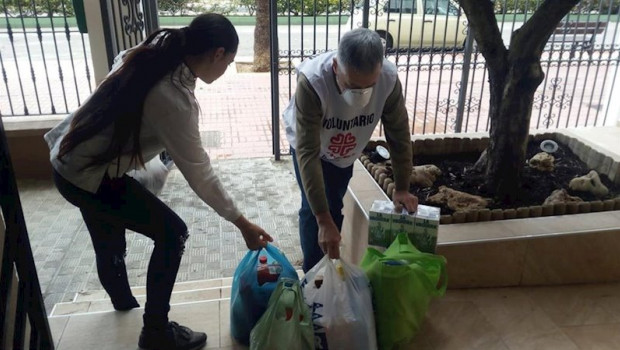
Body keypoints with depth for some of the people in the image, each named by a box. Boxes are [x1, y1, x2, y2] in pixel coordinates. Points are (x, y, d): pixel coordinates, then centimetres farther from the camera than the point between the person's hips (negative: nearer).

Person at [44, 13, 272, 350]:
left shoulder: (152, 56, -6)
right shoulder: (174, 100, -30)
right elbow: (199, 174, -24)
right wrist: (242, 224, -15)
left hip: (69, 161, 9)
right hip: (88, 177, -9)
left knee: (108, 243, 27)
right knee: (172, 233, -2)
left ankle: (122, 299, 53)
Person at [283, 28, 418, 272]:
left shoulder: (389, 78, -34)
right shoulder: (312, 81, -44)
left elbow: (399, 133, -19)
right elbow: (307, 153, -44)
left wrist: (402, 188, -15)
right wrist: (323, 220, -46)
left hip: (346, 151, 3)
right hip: (309, 145, -3)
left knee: (334, 206, 16)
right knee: (314, 210, -9)